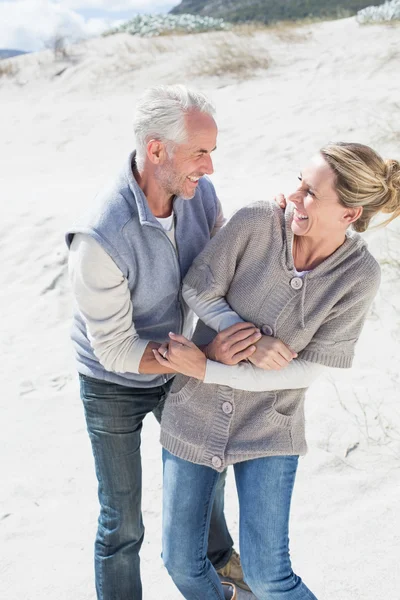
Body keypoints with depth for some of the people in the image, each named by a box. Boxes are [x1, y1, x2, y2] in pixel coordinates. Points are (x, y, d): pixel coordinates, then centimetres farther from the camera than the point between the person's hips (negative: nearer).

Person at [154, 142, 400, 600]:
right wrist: (251, 343, -25)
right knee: (182, 562, 9)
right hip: (198, 409, 2)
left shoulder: (360, 275, -17)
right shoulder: (256, 222, -19)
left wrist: (206, 370, -22)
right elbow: (198, 290, -9)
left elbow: (307, 370, -16)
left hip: (268, 423, -1)